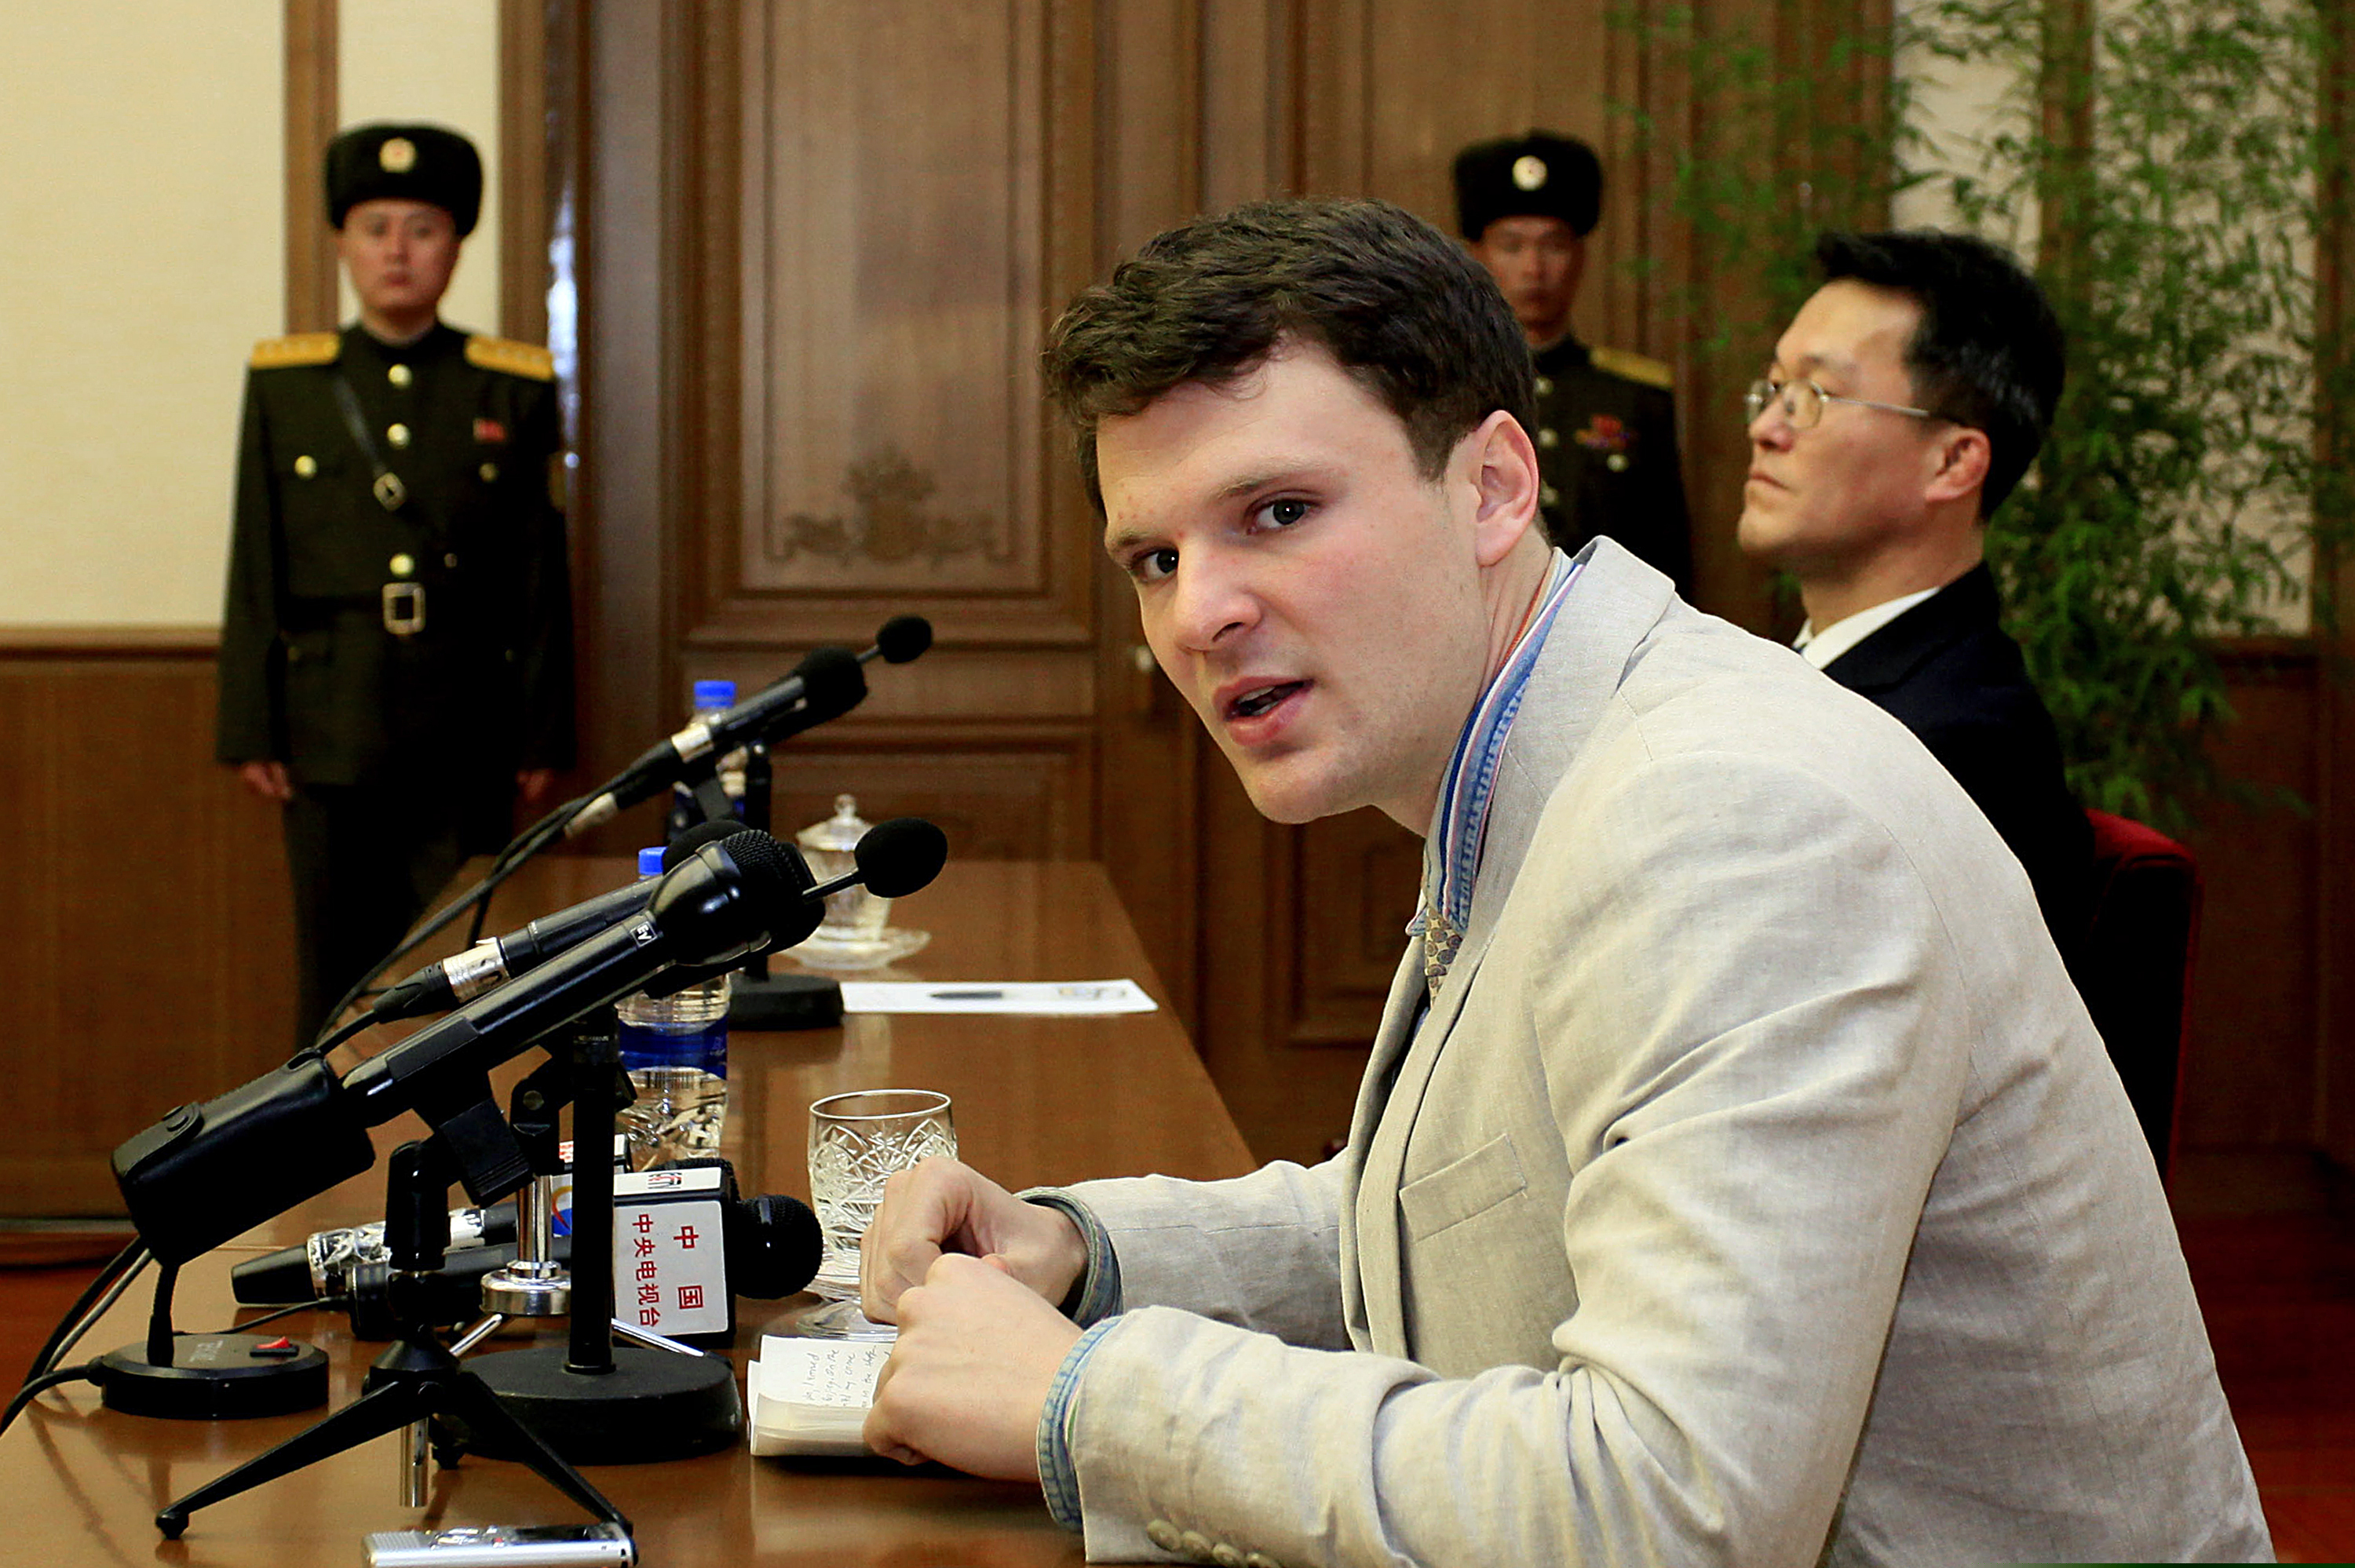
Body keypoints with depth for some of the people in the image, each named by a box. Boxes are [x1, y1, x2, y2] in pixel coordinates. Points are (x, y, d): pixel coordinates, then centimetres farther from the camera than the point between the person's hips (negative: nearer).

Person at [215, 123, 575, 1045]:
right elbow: (254, 576, 6)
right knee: (337, 973, 4)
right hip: (331, 733, 0)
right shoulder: (284, 385, 7)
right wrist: (250, 731, 1)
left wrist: (544, 736, 1)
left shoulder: (514, 390, 5)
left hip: (467, 736, 0)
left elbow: (543, 582, 4)